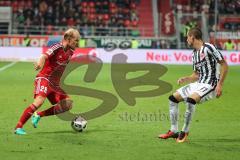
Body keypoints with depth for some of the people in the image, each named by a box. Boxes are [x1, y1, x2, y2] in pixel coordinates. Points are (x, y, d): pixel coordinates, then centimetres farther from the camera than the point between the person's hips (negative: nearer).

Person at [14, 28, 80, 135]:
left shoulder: (70, 52, 8)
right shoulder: (57, 47, -15)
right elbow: (44, 56, -34)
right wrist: (40, 63, -55)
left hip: (55, 84, 8)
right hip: (44, 79, -8)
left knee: (67, 105, -3)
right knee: (39, 101, -29)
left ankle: (38, 115, 3)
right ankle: (18, 127, -23)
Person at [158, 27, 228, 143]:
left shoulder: (208, 48, -11)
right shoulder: (194, 54, 15)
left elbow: (224, 65, -12)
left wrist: (220, 84, -18)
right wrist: (185, 79, 1)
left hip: (210, 85, -9)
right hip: (199, 83, 9)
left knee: (191, 99, -34)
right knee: (173, 98, 7)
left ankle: (185, 132, -19)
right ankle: (174, 131, 10)